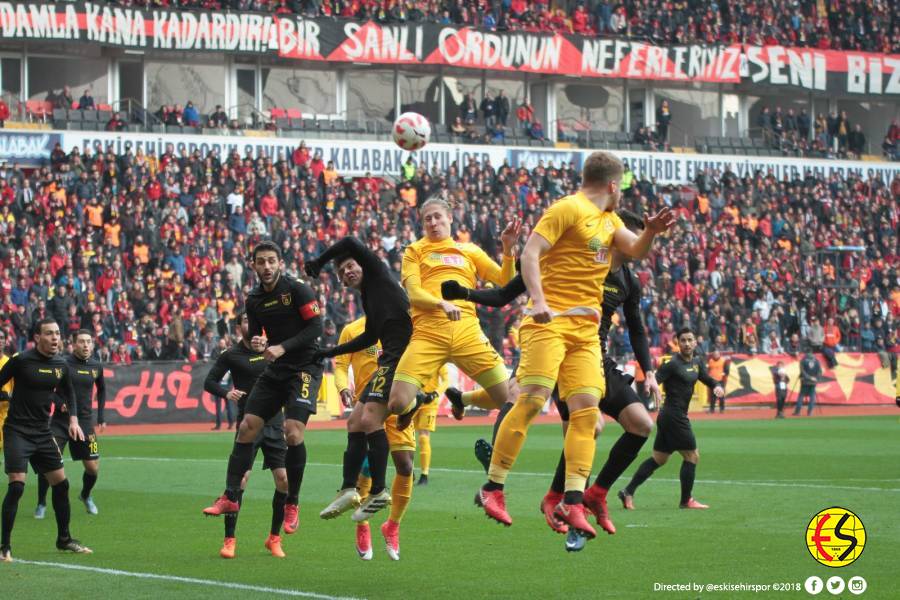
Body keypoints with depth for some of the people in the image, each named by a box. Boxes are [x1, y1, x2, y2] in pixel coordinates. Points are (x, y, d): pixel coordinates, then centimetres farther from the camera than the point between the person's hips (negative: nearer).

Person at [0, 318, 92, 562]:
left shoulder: (61, 365, 4)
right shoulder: (21, 361, -13)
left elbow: (68, 393, 20)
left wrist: (73, 419, 7)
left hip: (43, 432, 6)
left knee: (61, 484, 9)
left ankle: (64, 539, 26)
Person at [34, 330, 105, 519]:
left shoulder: (96, 366, 4)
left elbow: (101, 390, 22)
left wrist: (101, 416, 17)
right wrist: (60, 403, -20)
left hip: (85, 422, 3)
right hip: (60, 420, -3)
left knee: (93, 468, 2)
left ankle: (86, 496, 33)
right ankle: (41, 504, 6)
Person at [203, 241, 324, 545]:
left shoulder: (298, 290, -10)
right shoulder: (254, 300, 7)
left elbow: (316, 328, -14)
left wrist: (282, 347, -20)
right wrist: (256, 344, -9)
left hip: (304, 368, -6)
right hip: (275, 371, 6)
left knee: (293, 433, -19)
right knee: (246, 428, -2)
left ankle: (292, 504, -5)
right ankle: (230, 497, 4)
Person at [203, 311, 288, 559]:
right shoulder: (231, 355, 0)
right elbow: (209, 382, 2)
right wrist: (226, 392, -16)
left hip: (274, 422, 3)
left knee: (284, 479, -3)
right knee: (240, 478, -13)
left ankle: (274, 538, 13)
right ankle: (229, 539, -5)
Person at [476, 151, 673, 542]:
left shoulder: (609, 220, 21)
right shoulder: (569, 209, -5)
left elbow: (635, 250, 15)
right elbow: (530, 253, -12)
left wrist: (651, 231, -7)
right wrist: (538, 301, -25)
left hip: (587, 329, 8)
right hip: (551, 321, -8)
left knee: (587, 408, -4)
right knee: (532, 400, -15)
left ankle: (572, 502, -7)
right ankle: (492, 489, -6)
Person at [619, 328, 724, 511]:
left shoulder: (696, 362, 12)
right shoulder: (673, 363, -14)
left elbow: (707, 379, 22)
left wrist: (717, 386, 1)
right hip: (674, 416, -9)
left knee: (658, 459, 11)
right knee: (692, 456, -1)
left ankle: (628, 492, 11)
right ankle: (686, 500, 9)